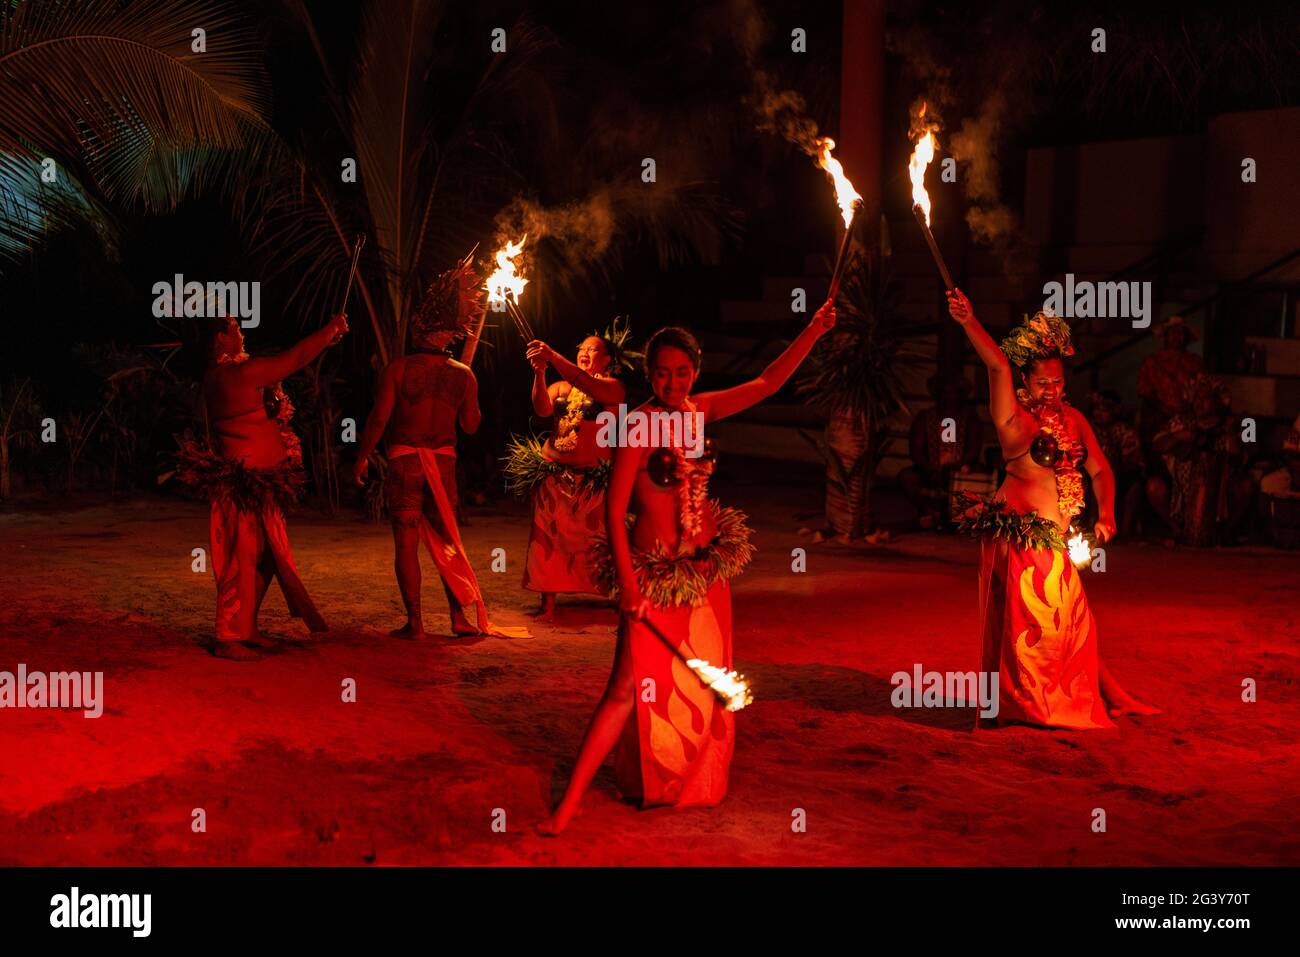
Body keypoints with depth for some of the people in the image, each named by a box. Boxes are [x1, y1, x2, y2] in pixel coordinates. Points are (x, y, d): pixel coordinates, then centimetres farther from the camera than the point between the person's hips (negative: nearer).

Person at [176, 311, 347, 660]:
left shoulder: (219, 375, 13)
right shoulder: (239, 372, -16)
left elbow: (285, 362, 22)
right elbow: (294, 359, -12)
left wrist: (324, 340, 20)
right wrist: (331, 329, -2)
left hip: (257, 483, 10)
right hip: (246, 483, -10)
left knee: (264, 556, 15)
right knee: (241, 558, -6)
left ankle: (246, 628, 23)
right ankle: (228, 638, -1)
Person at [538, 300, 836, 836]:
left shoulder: (699, 411, 3)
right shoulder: (638, 425, -15)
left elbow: (767, 383, 8)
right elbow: (613, 509, -16)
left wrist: (813, 333, -2)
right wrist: (627, 583, -20)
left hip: (705, 568, 7)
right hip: (654, 573, -7)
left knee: (701, 682, 13)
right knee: (630, 686, -11)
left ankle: (696, 783, 31)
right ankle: (569, 803, -7)